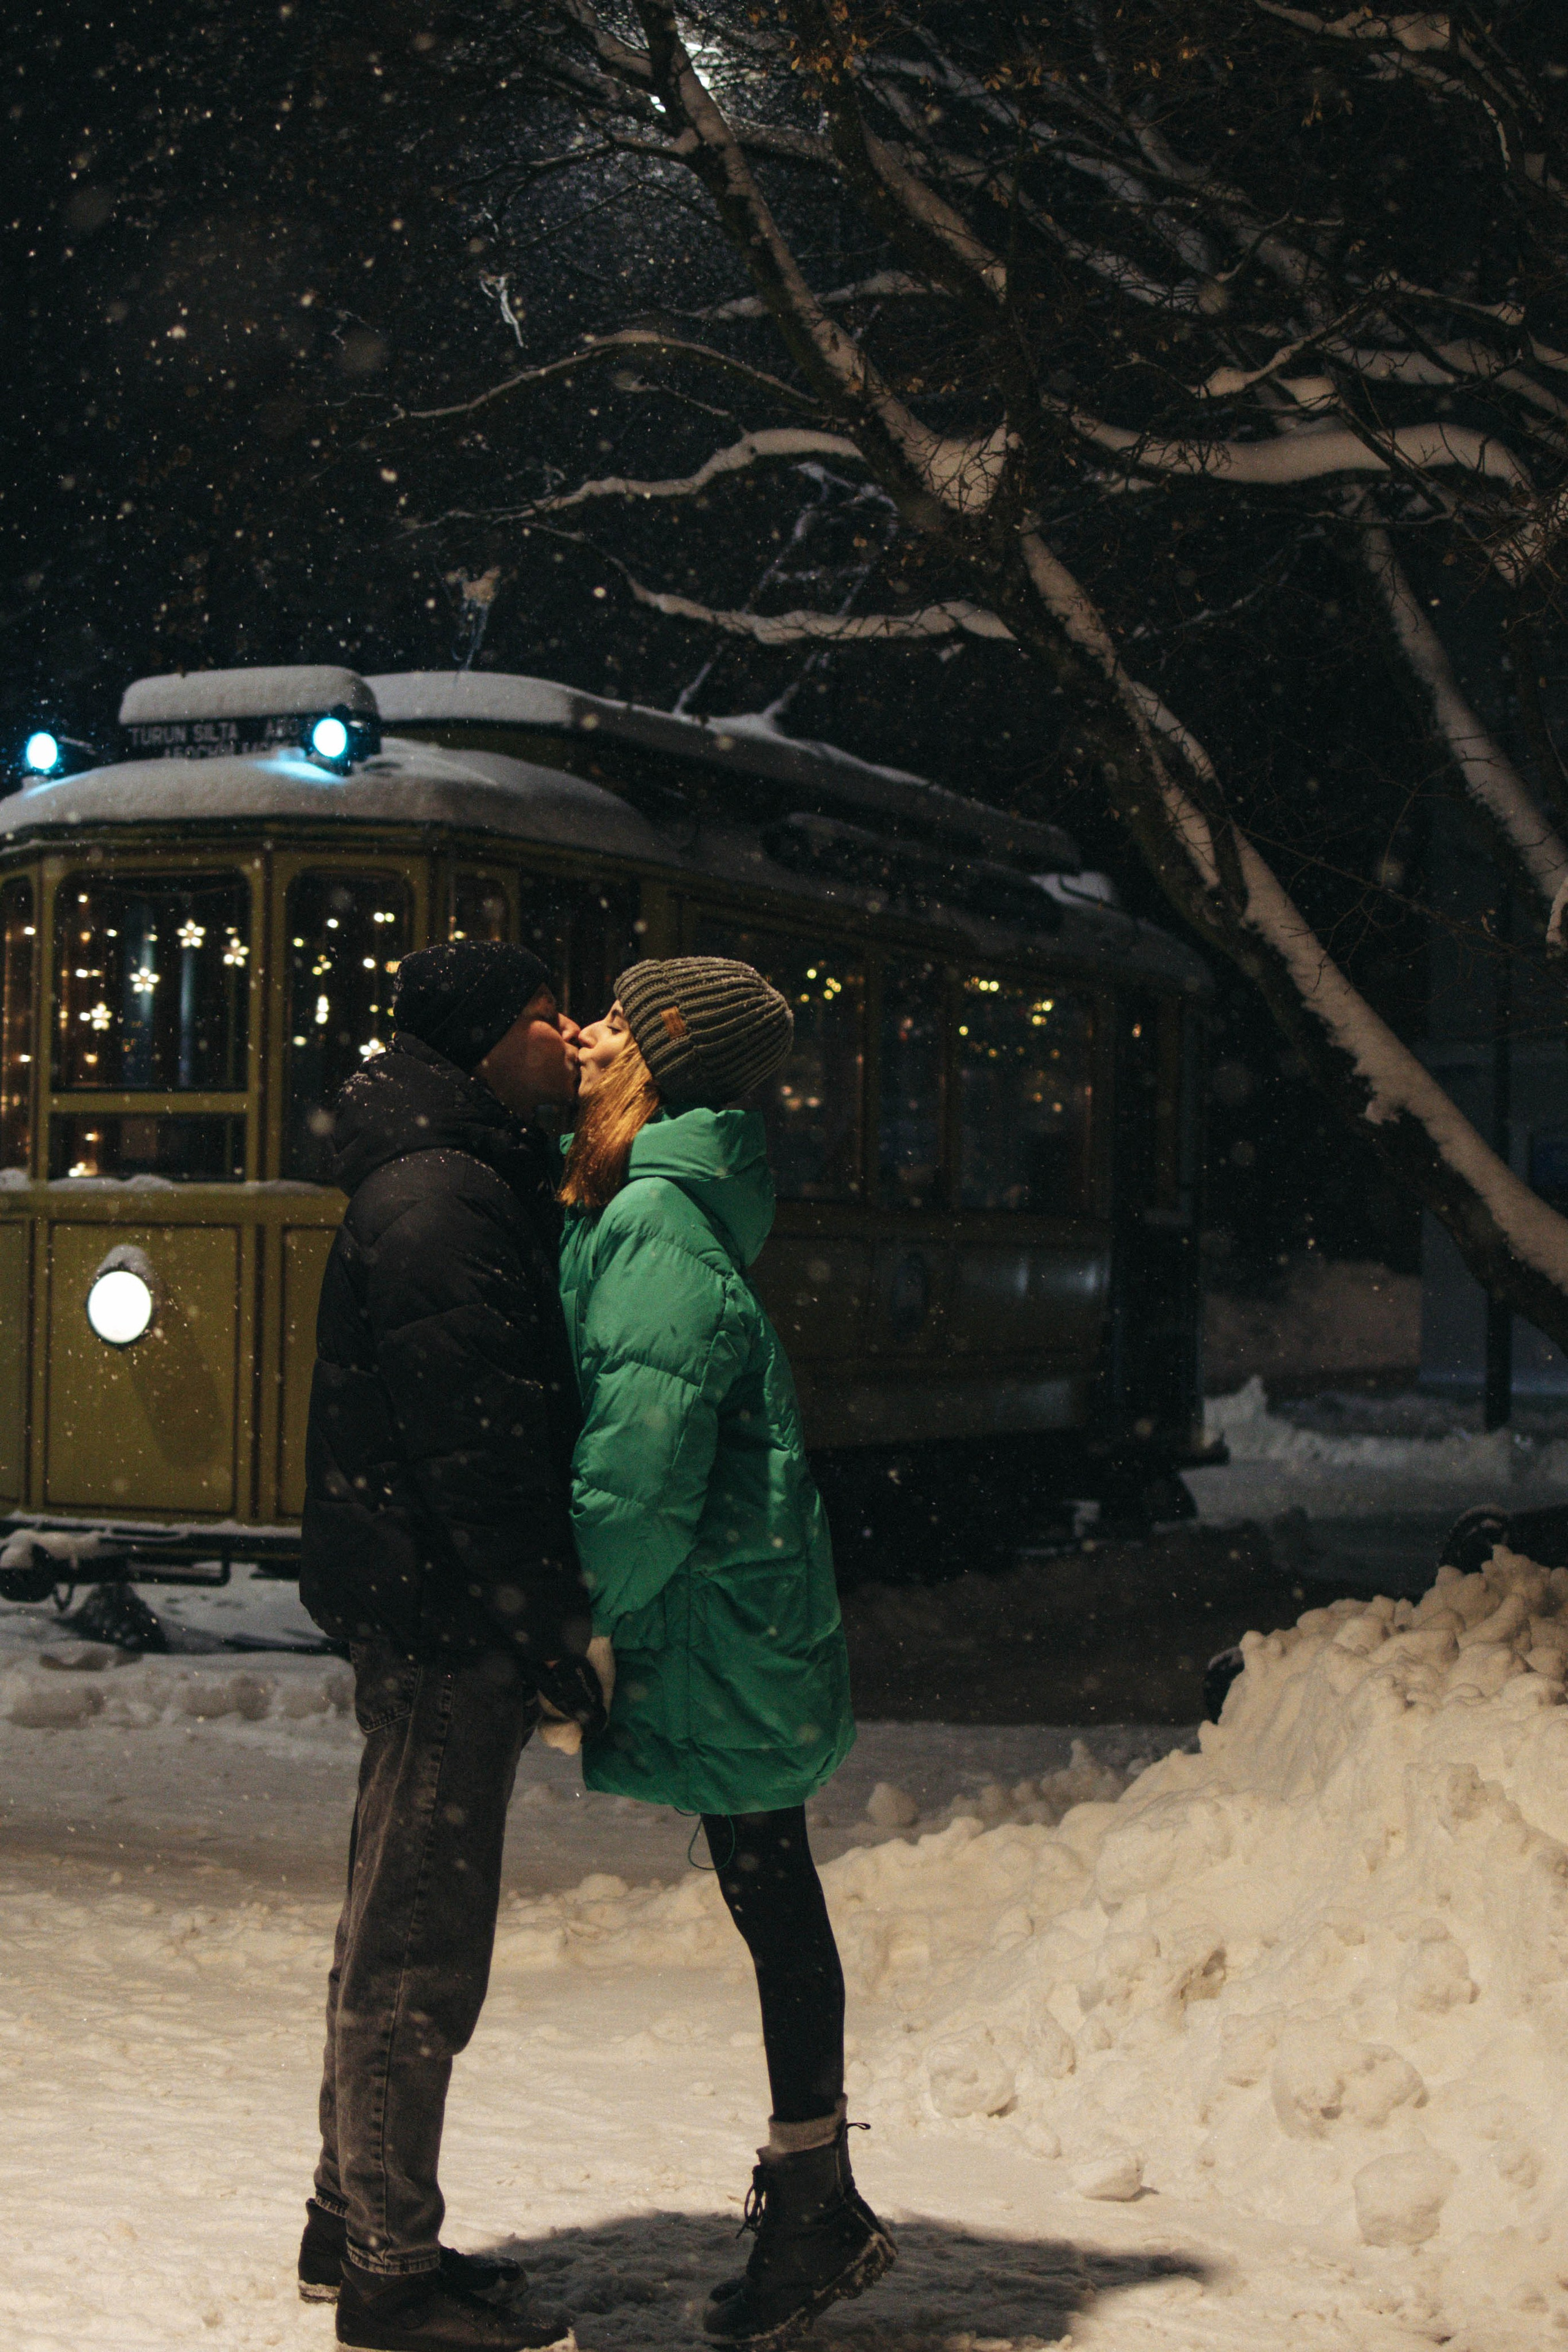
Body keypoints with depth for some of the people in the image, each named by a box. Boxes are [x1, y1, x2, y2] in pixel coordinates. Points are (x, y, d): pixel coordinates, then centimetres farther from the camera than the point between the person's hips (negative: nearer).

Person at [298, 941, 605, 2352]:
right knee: (420, 1951, -3)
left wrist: (553, 1620, 17)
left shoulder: (475, 1186, 17)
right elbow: (475, 1445, -22)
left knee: (398, 1933, 18)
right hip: (446, 1618, -11)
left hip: (426, 1620, 11)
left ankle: (358, 2227, 29)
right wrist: (557, 1640, -20)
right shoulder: (436, 1199, -16)